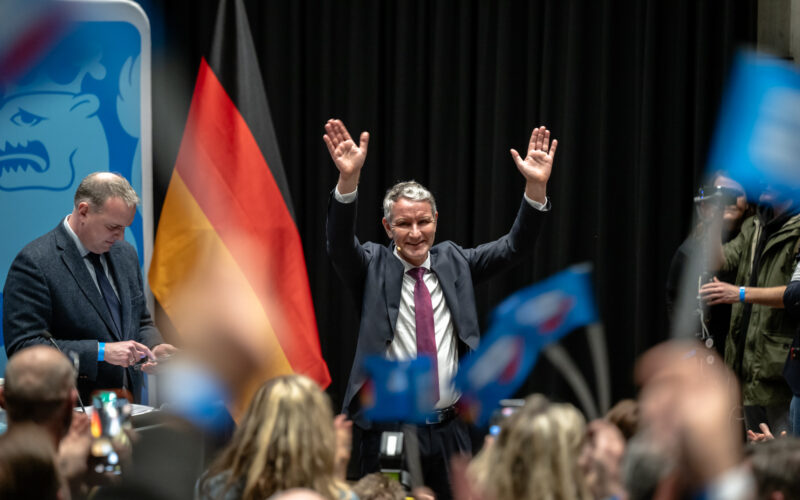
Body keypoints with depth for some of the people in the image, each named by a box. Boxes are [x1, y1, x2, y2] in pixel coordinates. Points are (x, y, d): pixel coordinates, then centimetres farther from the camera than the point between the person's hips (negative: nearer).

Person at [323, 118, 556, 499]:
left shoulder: (454, 262, 8)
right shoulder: (373, 268, -1)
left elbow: (515, 247, 2)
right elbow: (340, 243, -19)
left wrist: (536, 186, -13)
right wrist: (349, 179, -36)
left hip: (449, 430, 3)